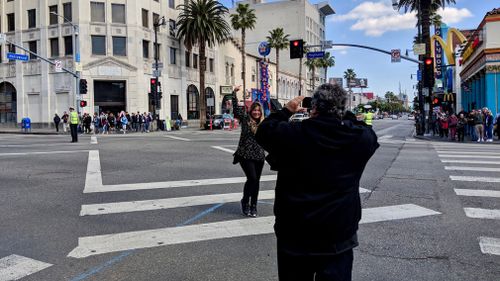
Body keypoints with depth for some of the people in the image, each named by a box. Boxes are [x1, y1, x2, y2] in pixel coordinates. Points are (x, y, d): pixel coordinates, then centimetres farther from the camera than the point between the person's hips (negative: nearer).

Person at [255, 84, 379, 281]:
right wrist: (345, 115, 16)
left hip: (294, 233, 0)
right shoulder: (359, 138, -7)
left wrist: (286, 111, 14)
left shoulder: (292, 134, -12)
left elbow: (263, 132, 6)